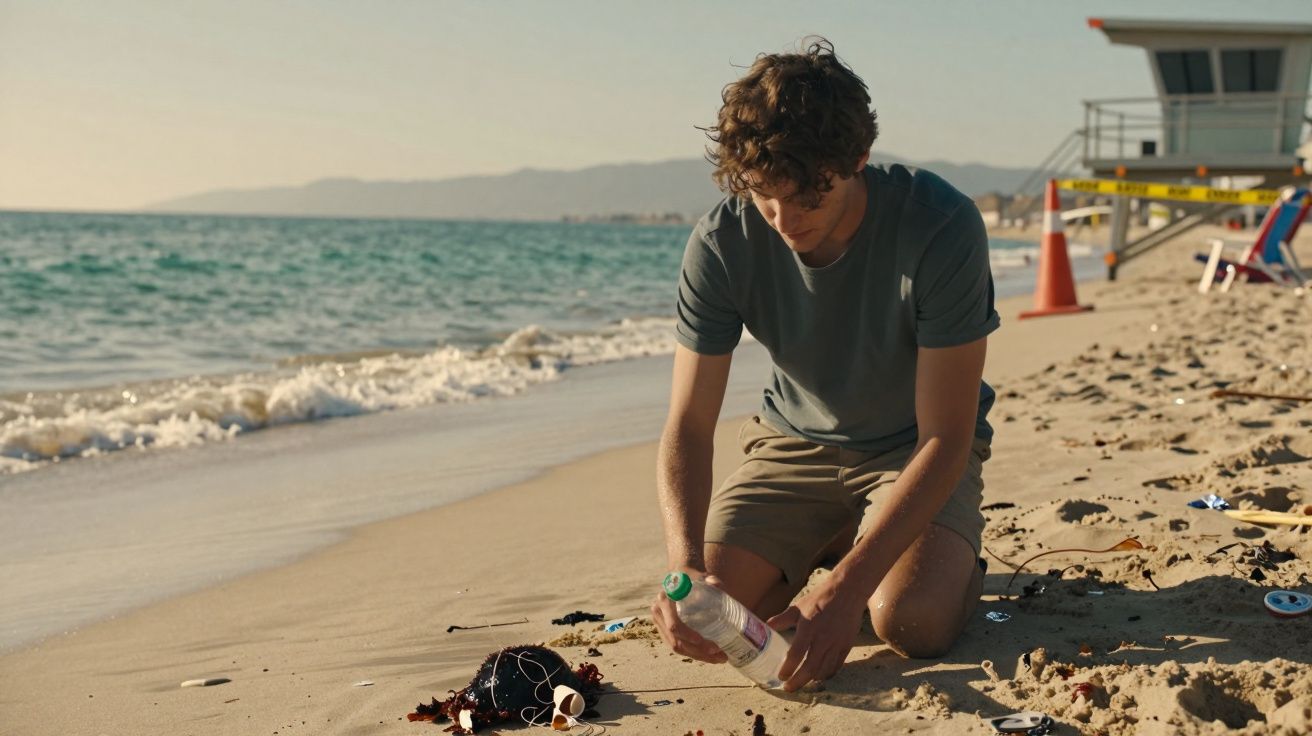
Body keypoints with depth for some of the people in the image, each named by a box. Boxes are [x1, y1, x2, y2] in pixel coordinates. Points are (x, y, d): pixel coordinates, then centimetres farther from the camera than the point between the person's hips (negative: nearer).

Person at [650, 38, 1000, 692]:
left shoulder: (942, 228, -30)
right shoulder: (722, 243, -21)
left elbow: (944, 438, -27)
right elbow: (688, 425, -18)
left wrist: (846, 587, -36)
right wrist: (685, 564, -38)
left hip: (917, 450, -3)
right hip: (797, 441, 3)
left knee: (912, 623, -28)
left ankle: (958, 558, 9)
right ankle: (822, 546, 16)